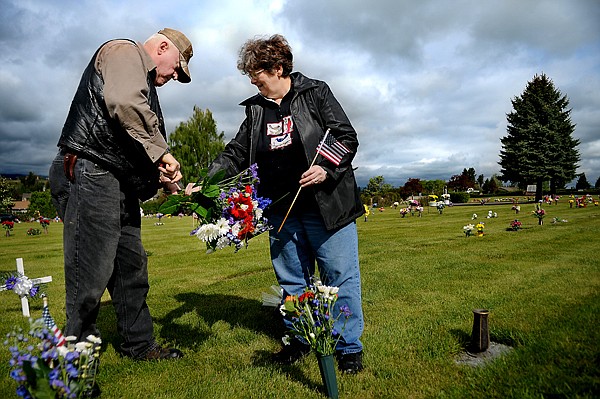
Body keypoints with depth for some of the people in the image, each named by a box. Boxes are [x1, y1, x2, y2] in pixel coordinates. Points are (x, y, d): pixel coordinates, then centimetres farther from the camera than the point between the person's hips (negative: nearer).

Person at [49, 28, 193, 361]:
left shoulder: (145, 83, 27)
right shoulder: (124, 51, -1)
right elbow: (124, 102, -24)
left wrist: (160, 177, 10)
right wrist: (161, 151, -16)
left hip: (119, 184, 10)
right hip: (88, 174, -10)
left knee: (132, 268, 13)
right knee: (91, 276, -6)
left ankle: (140, 345, 26)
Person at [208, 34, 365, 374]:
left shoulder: (316, 93, 1)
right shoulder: (256, 109, 13)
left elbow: (347, 138, -2)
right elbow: (236, 154, 13)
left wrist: (327, 169, -19)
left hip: (326, 205, -4)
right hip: (281, 211, 5)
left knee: (340, 276, 1)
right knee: (292, 280, 13)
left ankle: (350, 347, 17)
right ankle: (300, 340, 31)